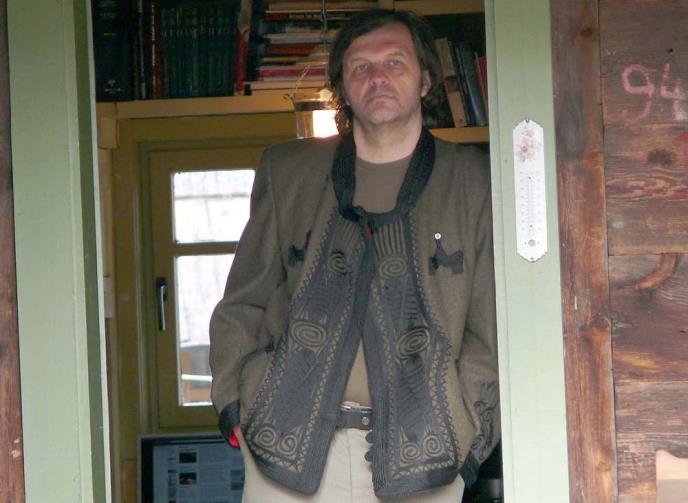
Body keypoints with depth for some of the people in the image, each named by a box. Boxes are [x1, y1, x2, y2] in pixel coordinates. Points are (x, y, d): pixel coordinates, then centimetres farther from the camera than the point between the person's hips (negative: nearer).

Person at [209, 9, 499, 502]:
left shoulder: (473, 183, 8)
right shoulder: (287, 171, 14)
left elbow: (493, 326, 7)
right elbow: (242, 307, 16)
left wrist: (461, 427, -3)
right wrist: (239, 404, 3)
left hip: (419, 455, -1)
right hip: (288, 439, 1)